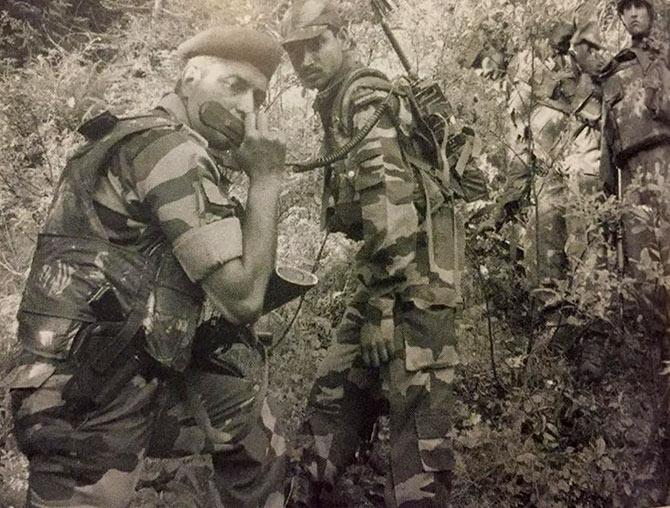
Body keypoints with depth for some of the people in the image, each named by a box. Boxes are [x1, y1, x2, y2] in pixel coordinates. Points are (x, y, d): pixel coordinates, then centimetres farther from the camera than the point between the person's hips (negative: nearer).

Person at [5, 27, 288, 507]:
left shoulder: (172, 153, 15)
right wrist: (266, 178, -11)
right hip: (88, 391, -10)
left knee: (256, 425, 16)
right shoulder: (172, 149, -17)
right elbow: (243, 296, -19)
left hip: (141, 372, 10)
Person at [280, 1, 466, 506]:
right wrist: (371, 300, 17)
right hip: (386, 273, 10)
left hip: (415, 274, -10)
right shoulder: (335, 106, 23)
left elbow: (389, 199, -17)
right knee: (334, 393, 12)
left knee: (416, 411, -9)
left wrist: (379, 306, -19)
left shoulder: (365, 95, -6)